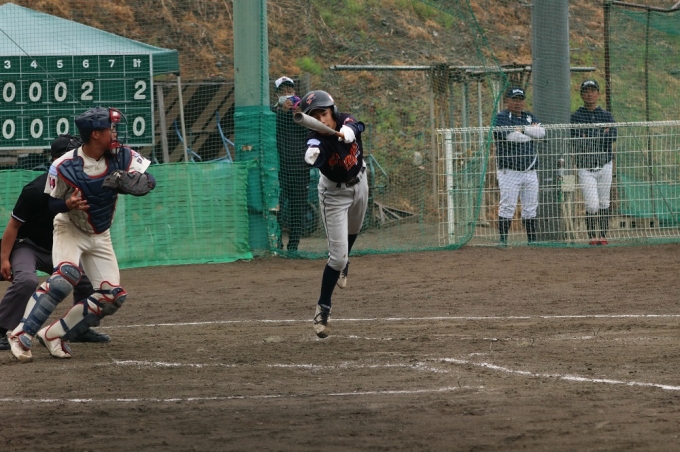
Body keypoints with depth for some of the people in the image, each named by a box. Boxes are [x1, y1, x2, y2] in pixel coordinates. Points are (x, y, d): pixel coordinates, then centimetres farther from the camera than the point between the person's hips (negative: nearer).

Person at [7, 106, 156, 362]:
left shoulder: (122, 157, -13)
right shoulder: (64, 167, -23)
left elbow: (150, 181, -16)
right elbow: (52, 204, -12)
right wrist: (68, 204, -35)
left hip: (100, 237, 5)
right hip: (70, 230, -5)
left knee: (113, 296, -7)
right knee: (67, 274, -33)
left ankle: (54, 335, 1)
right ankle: (21, 335, -27)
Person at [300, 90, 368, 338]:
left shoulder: (345, 121, -23)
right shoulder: (316, 139, -33)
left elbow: (354, 127, -47)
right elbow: (312, 158, -54)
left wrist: (344, 134, -69)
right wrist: (312, 155, -77)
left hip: (358, 183, 5)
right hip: (334, 193, -5)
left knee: (352, 231, 32)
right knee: (337, 256, -9)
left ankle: (342, 265, 62)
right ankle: (323, 308, 4)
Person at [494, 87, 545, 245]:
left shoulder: (530, 117, 16)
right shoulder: (501, 118, -2)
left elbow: (541, 132, -1)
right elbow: (510, 136, -19)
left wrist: (523, 129, -11)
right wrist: (531, 134, -3)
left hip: (530, 171, 6)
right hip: (509, 171, -6)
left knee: (530, 208, 7)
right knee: (508, 206, -10)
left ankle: (532, 239, 13)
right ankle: (503, 240, -7)